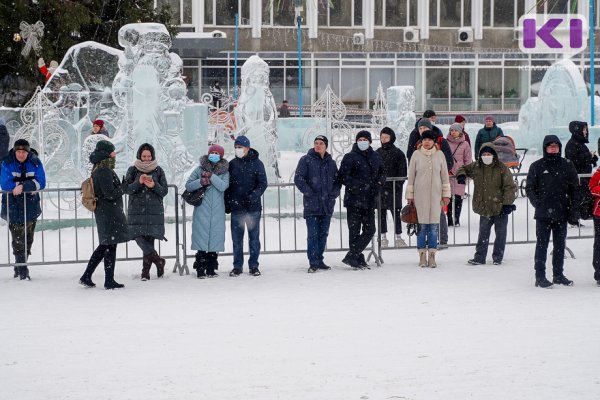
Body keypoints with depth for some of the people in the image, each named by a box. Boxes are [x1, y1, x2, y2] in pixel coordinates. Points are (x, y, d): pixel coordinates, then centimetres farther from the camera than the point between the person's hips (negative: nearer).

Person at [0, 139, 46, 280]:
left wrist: (23, 186, -26)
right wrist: (29, 184, -19)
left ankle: (20, 268, 22)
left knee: (28, 240, 8)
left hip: (31, 205, 2)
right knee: (18, 240, -6)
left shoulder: (35, 163, -4)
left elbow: (41, 183, -12)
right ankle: (22, 270, -1)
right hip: (13, 206, -2)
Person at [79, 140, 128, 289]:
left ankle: (86, 277, 16)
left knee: (104, 245, 16)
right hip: (110, 213, -10)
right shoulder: (104, 171, -19)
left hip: (102, 212, 10)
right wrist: (121, 190, -4)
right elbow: (110, 194, -22)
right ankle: (109, 281, 5)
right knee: (110, 246, -1)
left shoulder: (97, 170, 11)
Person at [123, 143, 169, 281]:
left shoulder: (158, 171, 7)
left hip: (155, 211, 0)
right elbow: (126, 188, -1)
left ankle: (146, 270, 4)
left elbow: (164, 191, 5)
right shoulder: (132, 170, 6)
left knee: (149, 239, -4)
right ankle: (158, 261, -2)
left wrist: (154, 185, -14)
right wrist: (139, 182, -17)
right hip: (136, 209, 0)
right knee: (139, 237, -14)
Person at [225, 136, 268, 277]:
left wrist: (253, 196, -20)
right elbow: (227, 185, 12)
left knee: (254, 237, 2)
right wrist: (227, 204, 4)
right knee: (236, 238, 4)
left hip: (253, 207, -2)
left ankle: (253, 265, 10)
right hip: (236, 207, 2)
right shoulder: (232, 164, 9)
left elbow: (263, 183, -5)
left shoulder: (256, 163, 0)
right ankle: (237, 266, 12)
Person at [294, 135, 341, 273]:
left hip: (327, 205, 5)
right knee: (312, 234, -8)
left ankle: (319, 260, 19)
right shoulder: (306, 160, -1)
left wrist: (334, 193, 4)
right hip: (312, 204, -5)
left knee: (323, 234, 10)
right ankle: (313, 263, -5)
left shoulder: (331, 162, 13)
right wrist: (309, 193, -13)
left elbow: (337, 180, 20)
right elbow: (298, 179, -7)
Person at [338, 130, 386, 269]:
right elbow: (343, 176, -10)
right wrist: (358, 186, -18)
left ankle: (352, 256, 7)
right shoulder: (350, 157, -4)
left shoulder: (375, 157, 11)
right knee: (354, 231, -3)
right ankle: (358, 259, 1)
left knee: (370, 230, 2)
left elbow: (382, 173, 24)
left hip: (370, 200, 6)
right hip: (354, 199, -6)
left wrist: (380, 181, 2)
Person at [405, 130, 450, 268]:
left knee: (434, 226, 1)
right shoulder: (416, 154, 1)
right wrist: (409, 195, 3)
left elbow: (445, 176, 9)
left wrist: (446, 194, 7)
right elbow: (411, 176, 4)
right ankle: (422, 256, 7)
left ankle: (432, 256, 7)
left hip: (435, 195, 1)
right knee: (422, 226, 0)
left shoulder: (439, 154, 4)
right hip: (420, 195, -1)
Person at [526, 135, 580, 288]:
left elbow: (574, 189, 8)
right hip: (543, 214, -2)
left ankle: (558, 274, 20)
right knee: (542, 245, 0)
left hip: (562, 213, 2)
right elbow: (529, 188, 3)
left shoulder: (567, 166, 5)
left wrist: (574, 209, 1)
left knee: (560, 245, 10)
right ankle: (540, 276, 4)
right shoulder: (537, 166, 1)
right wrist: (537, 203, -9)